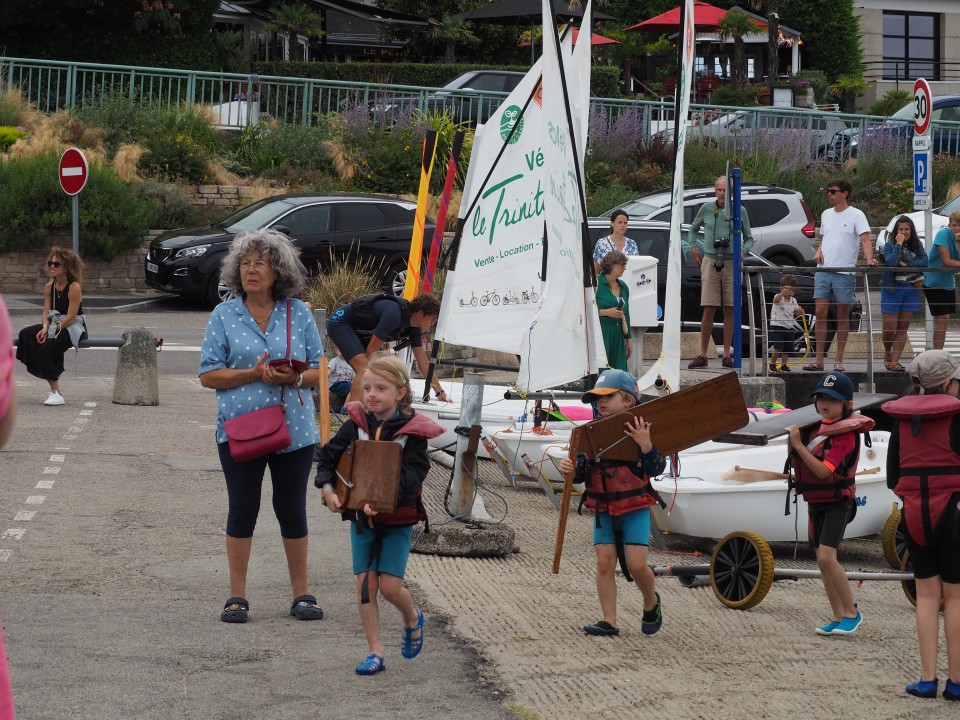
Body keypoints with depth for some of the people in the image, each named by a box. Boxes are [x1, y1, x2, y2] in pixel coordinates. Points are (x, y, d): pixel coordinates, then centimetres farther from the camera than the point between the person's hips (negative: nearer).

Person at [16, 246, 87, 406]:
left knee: (45, 349, -28)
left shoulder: (74, 287, -13)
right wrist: (45, 328, -17)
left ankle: (56, 392, -20)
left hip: (73, 327, -7)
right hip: (55, 325, 7)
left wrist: (53, 329, -23)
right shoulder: (49, 287, 8)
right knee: (26, 334, -17)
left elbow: (71, 317, -17)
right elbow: (46, 312, 4)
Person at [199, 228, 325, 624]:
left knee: (292, 510, 8)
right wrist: (253, 374, -16)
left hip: (294, 430, 1)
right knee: (242, 510, 5)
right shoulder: (224, 315, 1)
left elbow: (319, 370, 6)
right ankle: (237, 596, 14)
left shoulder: (299, 314, 4)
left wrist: (295, 378, -16)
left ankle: (301, 594, 18)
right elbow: (208, 375, -2)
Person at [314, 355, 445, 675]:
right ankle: (375, 652, 9)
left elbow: (411, 477, -19)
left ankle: (412, 618, 28)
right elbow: (328, 456, 1)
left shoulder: (412, 432, -12)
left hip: (397, 519, -3)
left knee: (390, 586, -6)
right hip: (360, 517, 3)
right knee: (365, 584, 0)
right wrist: (327, 488, -16)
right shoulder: (356, 425, -2)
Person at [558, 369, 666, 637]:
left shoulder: (641, 431, -9)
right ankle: (609, 621, 5)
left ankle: (651, 603, 23)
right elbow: (581, 472, 5)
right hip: (603, 510, 3)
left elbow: (657, 468, -14)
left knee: (636, 565, -7)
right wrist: (570, 468, -17)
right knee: (604, 564, -2)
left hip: (635, 508, -3)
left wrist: (645, 445, -29)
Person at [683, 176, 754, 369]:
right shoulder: (707, 209, 6)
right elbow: (693, 228, 23)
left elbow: (749, 238, 13)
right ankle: (702, 355, 0)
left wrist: (743, 250, -7)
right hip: (710, 261, 0)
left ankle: (726, 355, 7)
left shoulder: (740, 211, 5)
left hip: (731, 264, 1)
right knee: (709, 310, -5)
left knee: (729, 310, 1)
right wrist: (693, 248, 9)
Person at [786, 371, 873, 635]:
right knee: (822, 560, 9)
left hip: (837, 502, -8)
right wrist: (794, 436, -5)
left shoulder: (845, 433, -18)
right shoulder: (815, 425, 4)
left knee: (826, 556, -19)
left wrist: (798, 444, -27)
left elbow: (823, 471, -26)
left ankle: (852, 612, -5)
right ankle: (838, 617, 17)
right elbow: (797, 462, 12)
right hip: (815, 502, 8)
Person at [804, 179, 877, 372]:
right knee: (820, 312, -2)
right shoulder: (826, 214, 15)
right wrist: (819, 251, 4)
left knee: (843, 315, 4)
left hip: (845, 271, -5)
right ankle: (819, 359, 1)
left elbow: (865, 240, -13)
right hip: (824, 270, 5)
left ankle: (838, 360, 9)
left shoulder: (856, 215, -4)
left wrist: (869, 259, -29)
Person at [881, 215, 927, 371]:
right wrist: (899, 245, -19)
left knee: (903, 328, 3)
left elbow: (925, 262, -7)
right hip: (892, 290, -3)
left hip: (911, 291, 3)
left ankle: (894, 362, 6)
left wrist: (905, 264, -15)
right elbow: (890, 262, -20)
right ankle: (887, 354, 24)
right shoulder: (890, 244, -4)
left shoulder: (917, 245, 6)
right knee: (889, 328, -4)